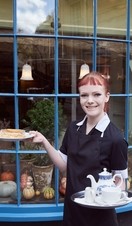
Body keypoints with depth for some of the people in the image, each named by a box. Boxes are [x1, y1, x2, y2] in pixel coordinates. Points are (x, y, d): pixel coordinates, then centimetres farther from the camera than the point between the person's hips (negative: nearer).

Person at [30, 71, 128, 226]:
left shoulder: (115, 138, -18)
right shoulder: (73, 128, -2)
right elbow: (64, 166, 4)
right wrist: (44, 141, -8)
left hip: (99, 213, -4)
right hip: (72, 207, 5)